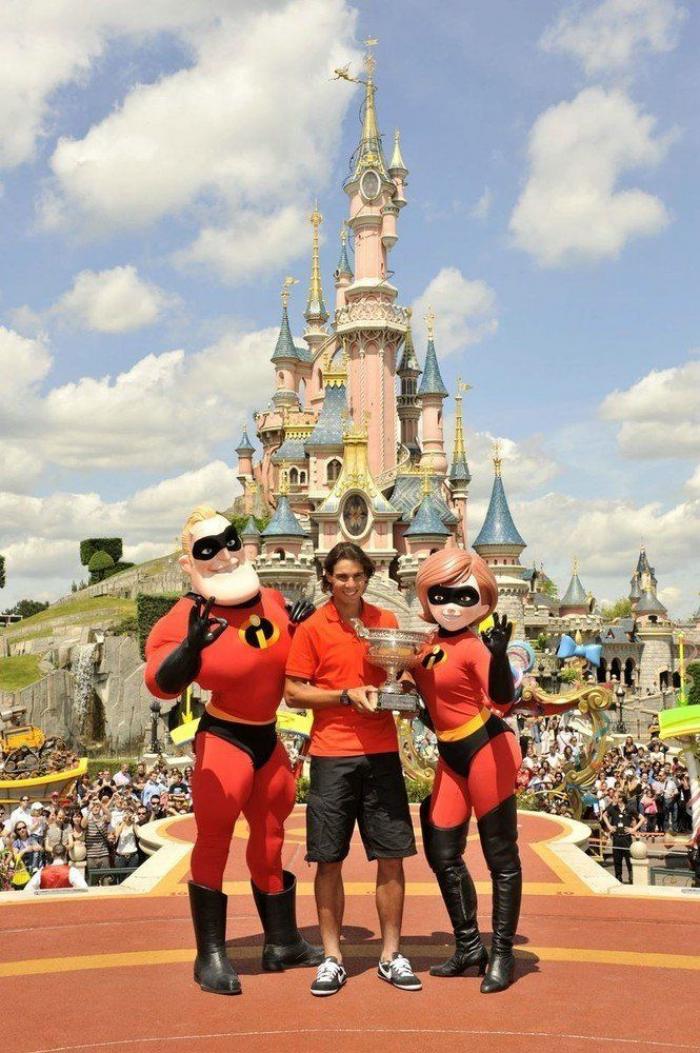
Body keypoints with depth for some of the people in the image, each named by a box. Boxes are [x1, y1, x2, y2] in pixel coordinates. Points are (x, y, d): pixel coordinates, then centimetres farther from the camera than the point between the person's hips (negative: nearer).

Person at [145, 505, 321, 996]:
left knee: (270, 842, 18)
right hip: (223, 739, -6)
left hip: (269, 739, 7)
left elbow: (293, 660, 16)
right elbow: (163, 682, -29)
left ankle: (283, 943, 32)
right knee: (214, 841, -4)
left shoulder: (273, 602, 0)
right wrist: (191, 646, -46)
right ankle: (211, 956, 9)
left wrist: (299, 627, -3)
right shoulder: (189, 616, -17)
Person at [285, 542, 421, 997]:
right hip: (332, 754, -2)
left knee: (391, 855, 4)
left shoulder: (386, 621, 9)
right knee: (329, 859, 2)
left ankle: (391, 954, 17)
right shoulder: (312, 628, 0)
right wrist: (347, 695, -13)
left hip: (381, 753, 3)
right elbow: (293, 693, -2)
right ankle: (332, 958, 14)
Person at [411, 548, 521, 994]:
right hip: (450, 756, 8)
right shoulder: (425, 640, 6)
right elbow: (425, 689, 22)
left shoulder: (473, 647, -14)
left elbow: (503, 698, -26)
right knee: (443, 854, 12)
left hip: (486, 750, -8)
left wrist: (499, 655, -42)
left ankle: (502, 954, 15)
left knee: (500, 856, 3)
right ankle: (469, 946, 28)